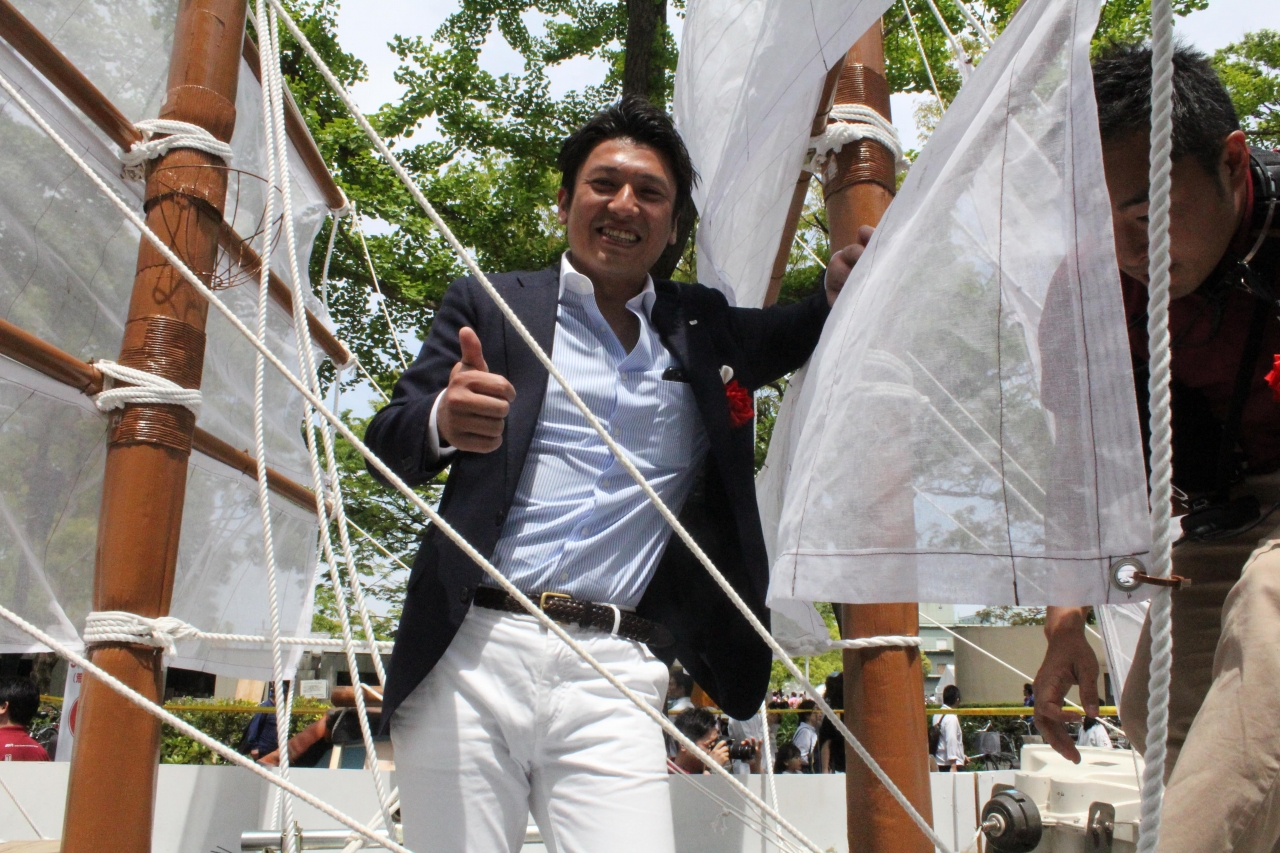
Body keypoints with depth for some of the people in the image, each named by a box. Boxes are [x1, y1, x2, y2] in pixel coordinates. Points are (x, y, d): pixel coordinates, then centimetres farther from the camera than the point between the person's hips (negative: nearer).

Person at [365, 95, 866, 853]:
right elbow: (388, 446, 3)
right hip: (474, 653, 0)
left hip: (615, 675, 1)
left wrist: (841, 292, 3)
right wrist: (443, 420, -22)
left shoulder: (704, 328, 16)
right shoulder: (491, 305, 10)